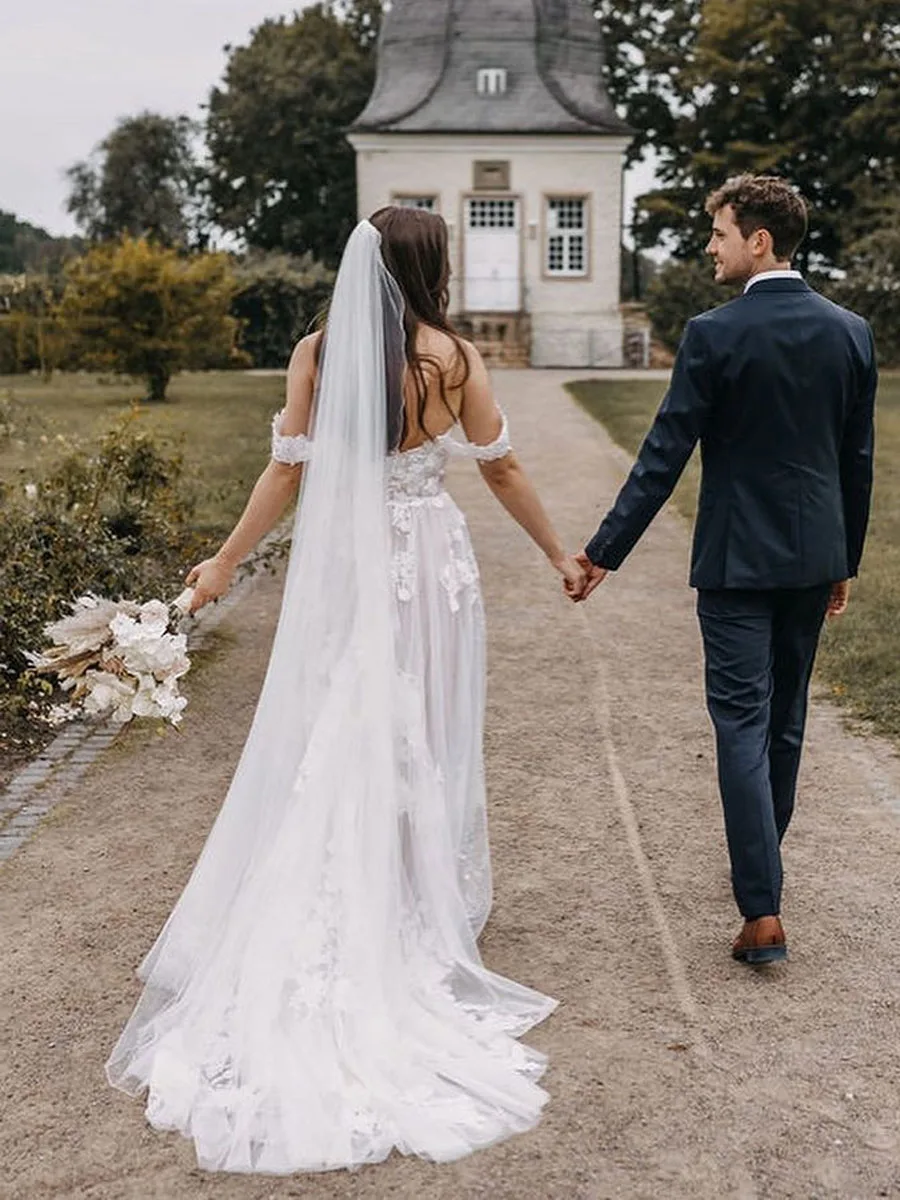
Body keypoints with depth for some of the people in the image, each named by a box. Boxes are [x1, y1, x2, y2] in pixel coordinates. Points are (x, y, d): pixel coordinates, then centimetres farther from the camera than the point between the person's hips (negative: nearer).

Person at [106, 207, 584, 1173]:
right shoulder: (452, 357, -8)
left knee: (334, 739, 11)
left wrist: (225, 563, 9)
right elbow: (502, 470, 0)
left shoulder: (317, 354, -3)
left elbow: (286, 472, -3)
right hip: (426, 564, -2)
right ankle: (424, 908, 22)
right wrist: (559, 553, 13)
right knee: (422, 738, 11)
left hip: (339, 565, 2)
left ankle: (335, 923, 20)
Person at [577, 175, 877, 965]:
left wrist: (604, 553, -10)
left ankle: (763, 910, -7)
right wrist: (845, 563, 18)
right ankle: (763, 857, 37)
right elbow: (858, 461, 8)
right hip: (814, 558, 6)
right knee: (786, 719, 19)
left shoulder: (716, 335, -13)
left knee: (743, 725, -3)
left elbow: (665, 456, -15)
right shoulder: (851, 333, 3)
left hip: (737, 559, -5)